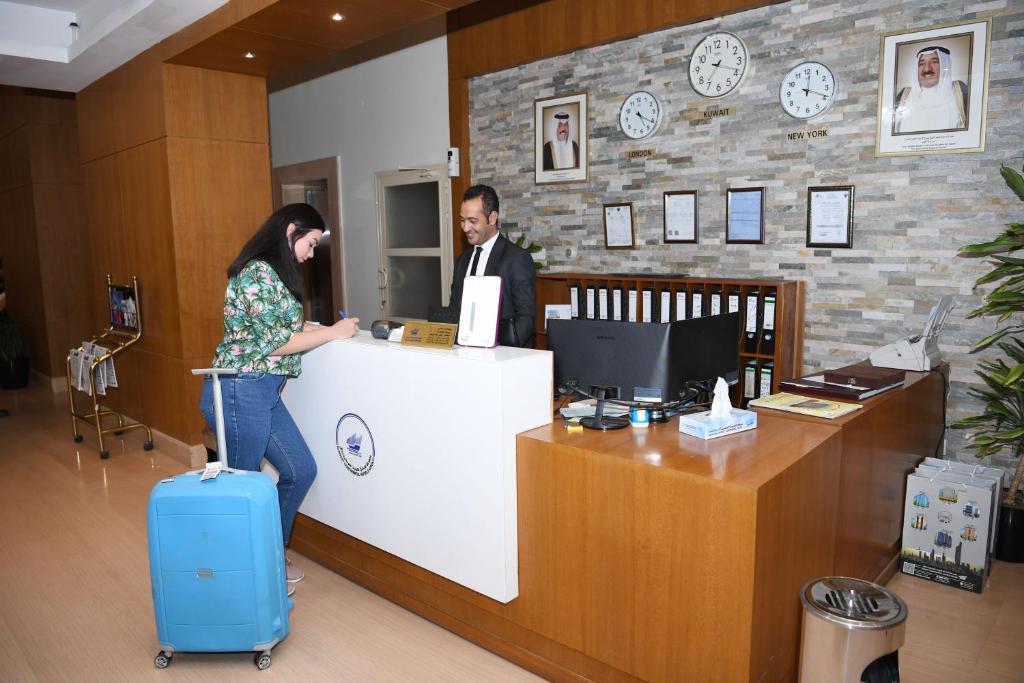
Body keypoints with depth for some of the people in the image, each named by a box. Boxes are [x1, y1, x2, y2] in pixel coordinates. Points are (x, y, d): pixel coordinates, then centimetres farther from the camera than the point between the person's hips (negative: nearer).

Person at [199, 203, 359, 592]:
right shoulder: (257, 273, -16)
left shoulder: (273, 272, 14)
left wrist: (314, 328, 7)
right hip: (240, 393, -10)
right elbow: (275, 342, -18)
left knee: (300, 470, 14)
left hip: (263, 393, 10)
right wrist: (332, 333, -10)